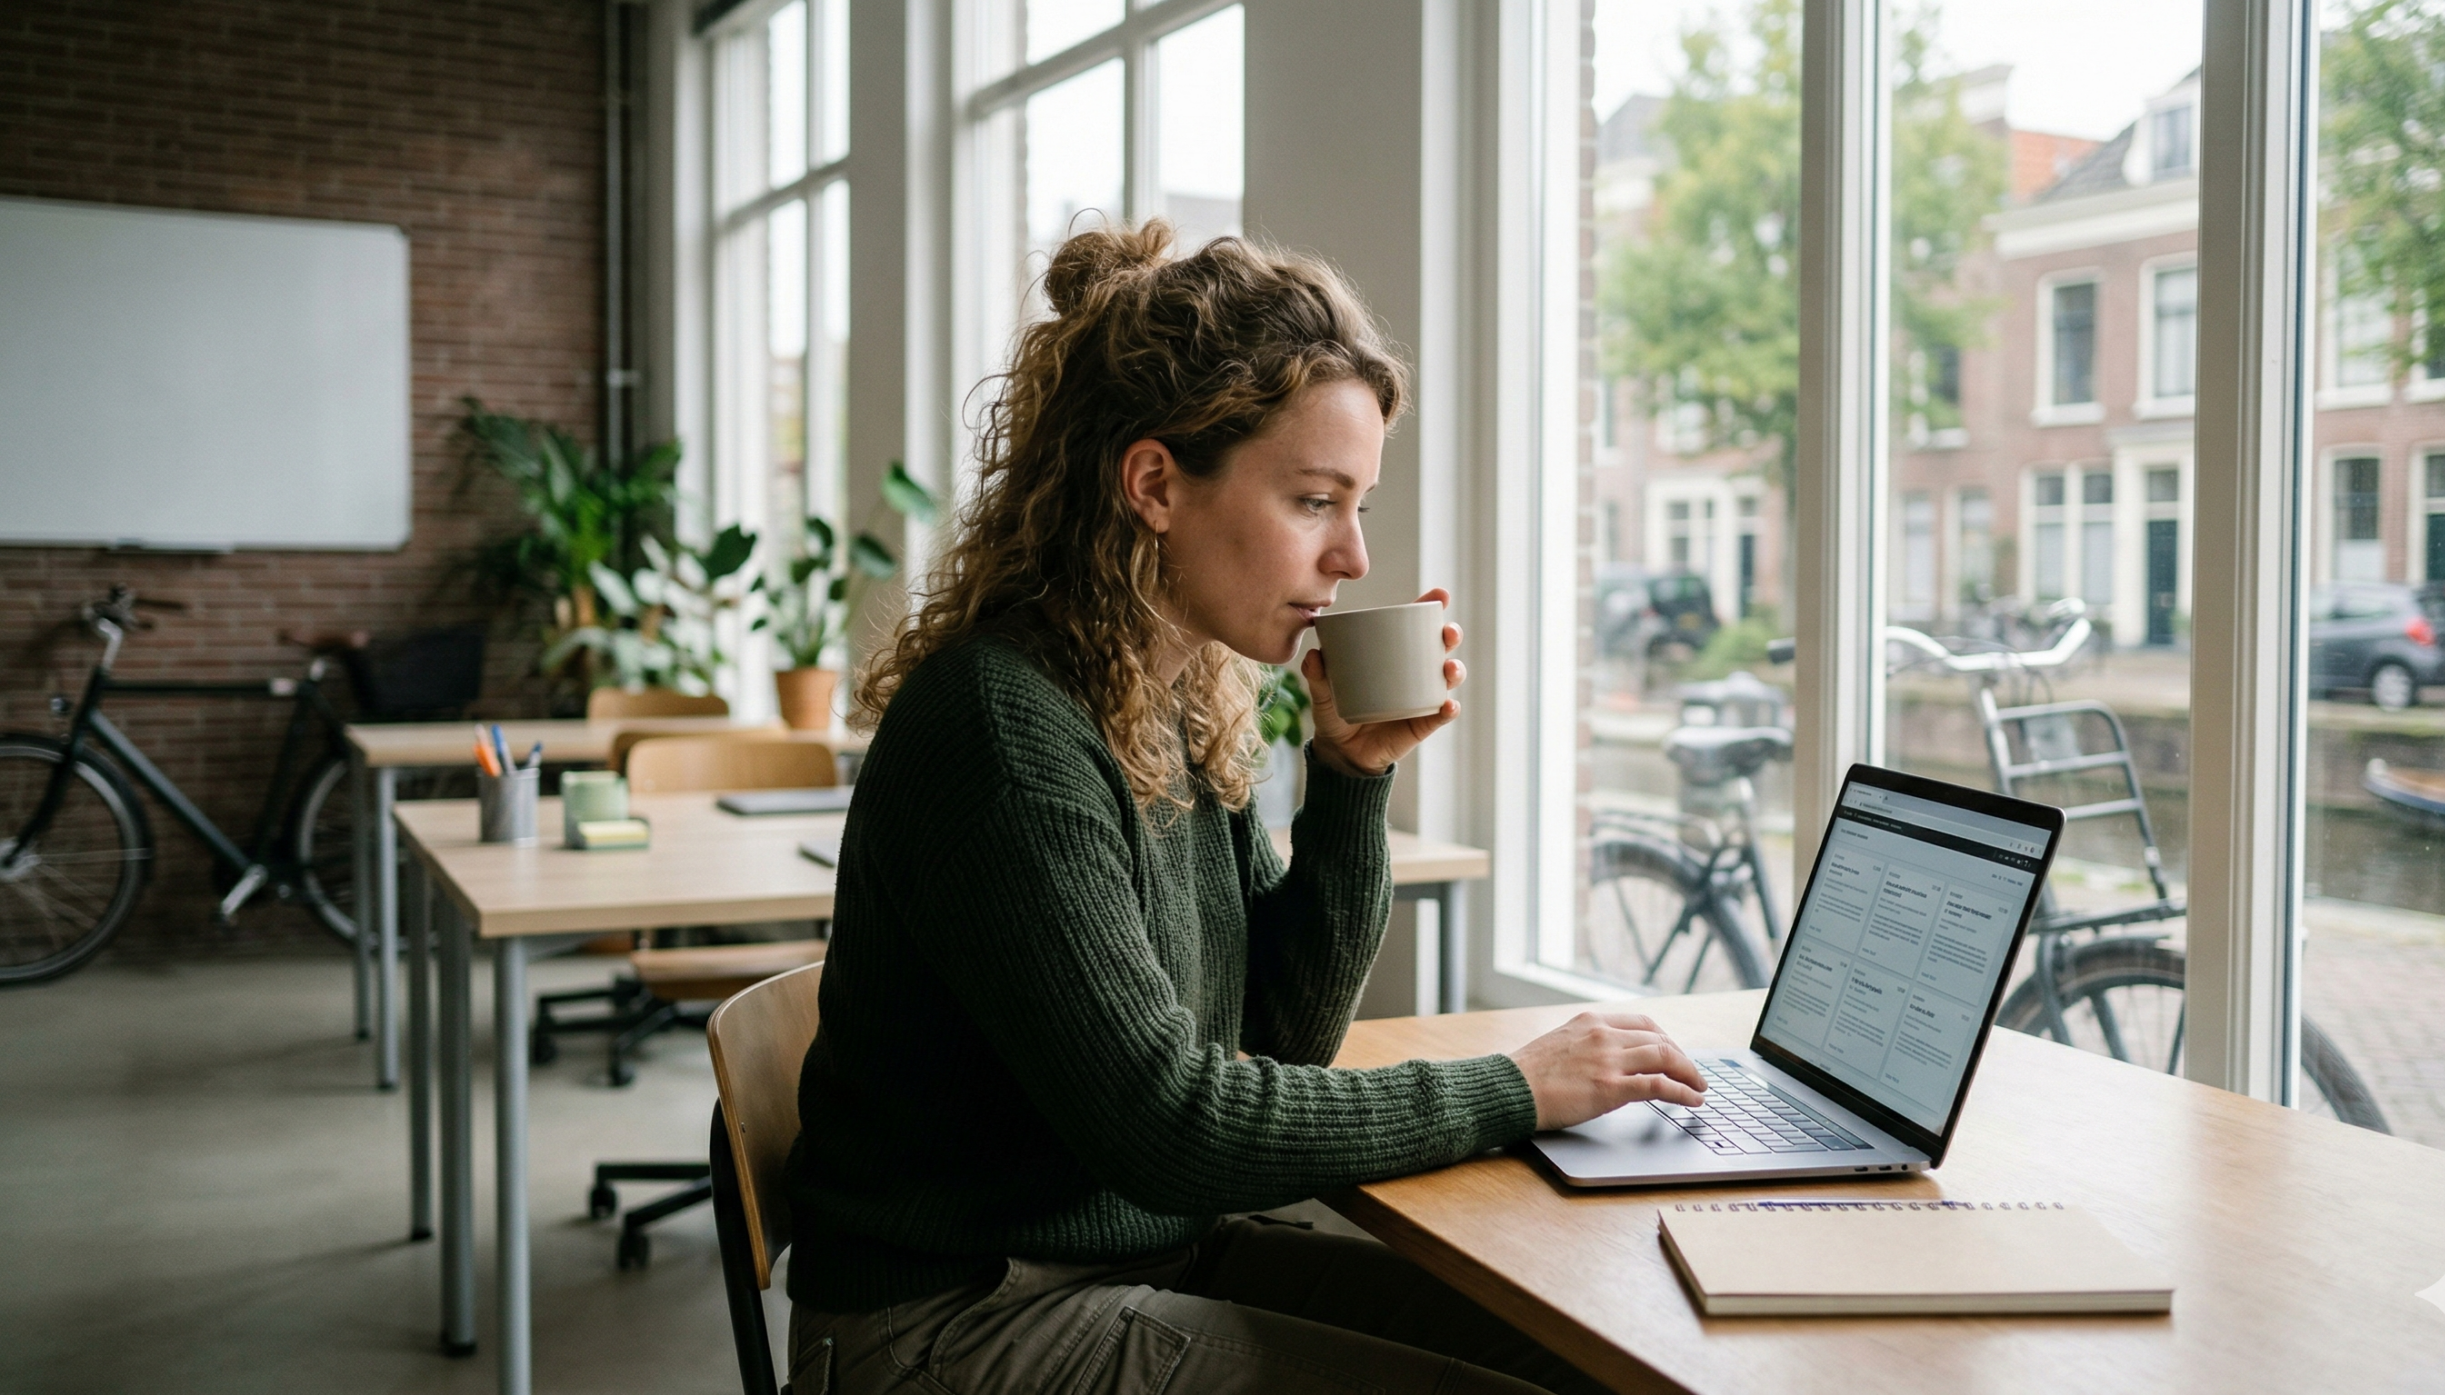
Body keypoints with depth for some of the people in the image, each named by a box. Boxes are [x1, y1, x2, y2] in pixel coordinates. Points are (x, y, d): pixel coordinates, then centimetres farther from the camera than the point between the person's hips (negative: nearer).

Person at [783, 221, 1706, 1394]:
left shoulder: (1184, 703, 3)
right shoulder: (1004, 727, -23)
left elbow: (1286, 1034, 9)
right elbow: (1163, 1123, -23)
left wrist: (1354, 775, -4)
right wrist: (1508, 1093, -16)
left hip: (1155, 1251, 8)